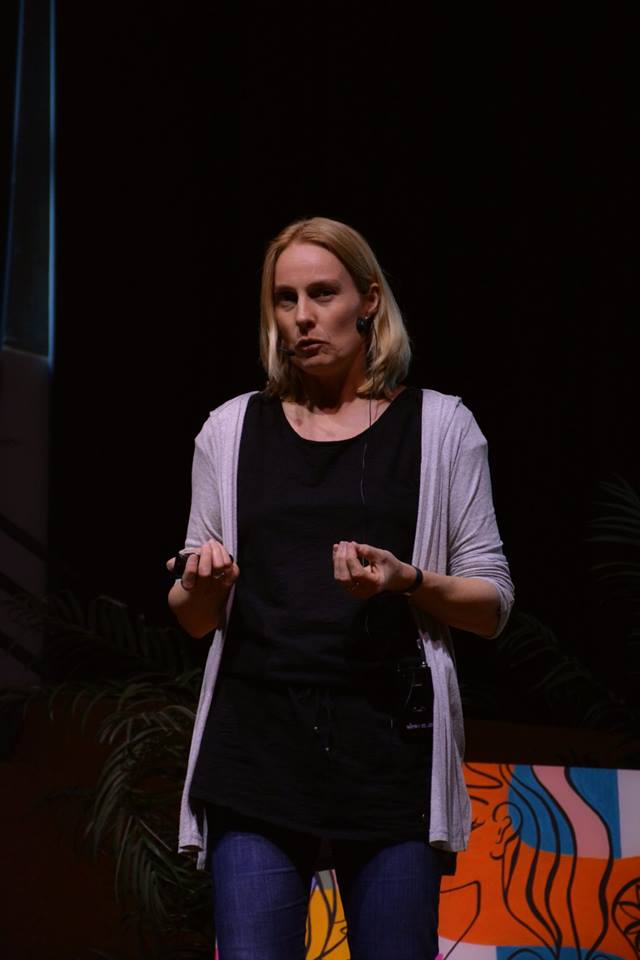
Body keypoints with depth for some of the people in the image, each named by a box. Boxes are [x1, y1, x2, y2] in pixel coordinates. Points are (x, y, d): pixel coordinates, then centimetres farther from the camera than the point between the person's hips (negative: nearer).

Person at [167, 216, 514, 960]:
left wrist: (408, 582, -11)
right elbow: (194, 618, 17)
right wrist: (202, 584, -6)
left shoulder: (440, 426, 8)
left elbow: (492, 605, 8)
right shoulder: (232, 430, 13)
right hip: (255, 740, 1)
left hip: (391, 742, -1)